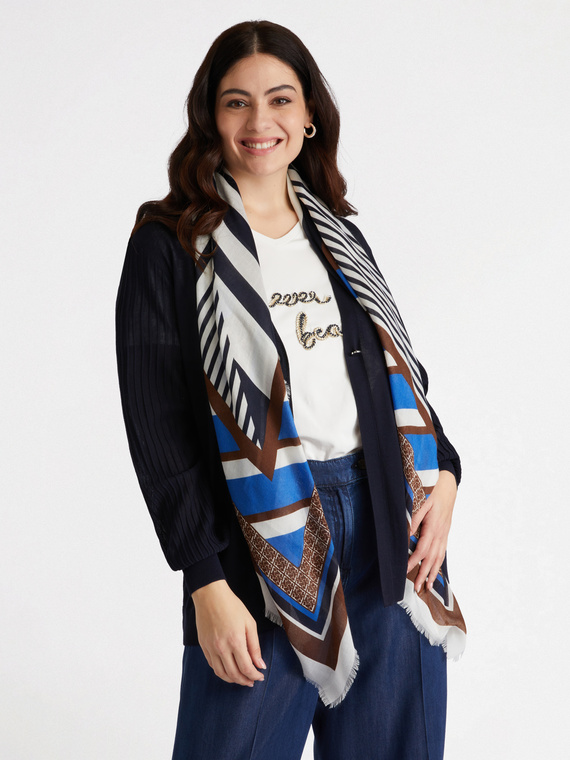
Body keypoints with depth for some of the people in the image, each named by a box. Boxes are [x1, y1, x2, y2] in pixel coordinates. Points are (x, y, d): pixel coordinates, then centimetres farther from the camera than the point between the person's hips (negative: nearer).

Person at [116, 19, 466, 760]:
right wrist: (207, 584, -12)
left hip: (389, 528, 5)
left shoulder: (337, 236, 14)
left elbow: (400, 369, 18)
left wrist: (441, 476, -2)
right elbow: (157, 430, -6)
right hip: (263, 538, -4)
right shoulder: (170, 245, -2)